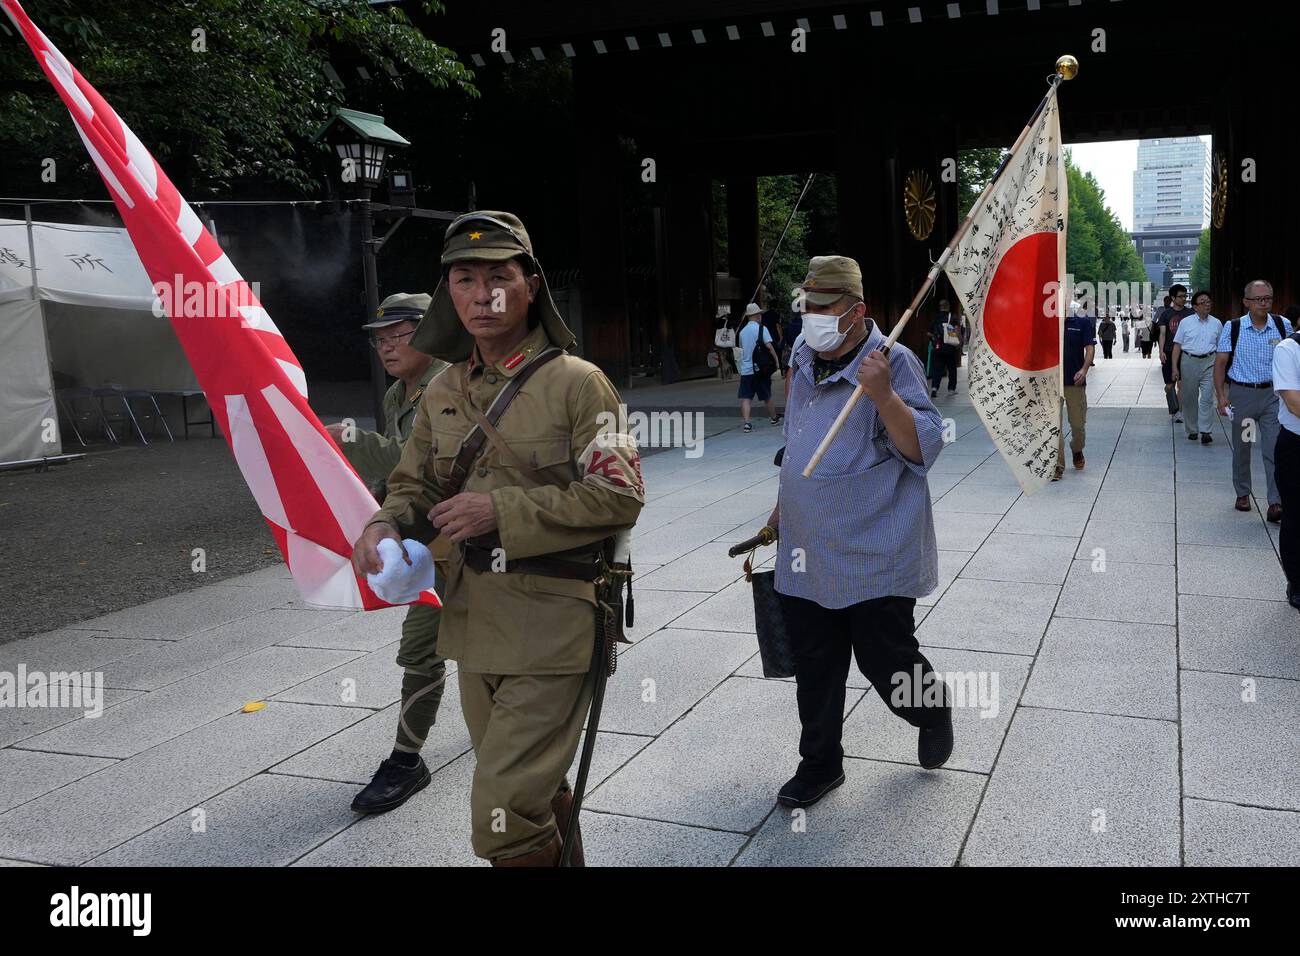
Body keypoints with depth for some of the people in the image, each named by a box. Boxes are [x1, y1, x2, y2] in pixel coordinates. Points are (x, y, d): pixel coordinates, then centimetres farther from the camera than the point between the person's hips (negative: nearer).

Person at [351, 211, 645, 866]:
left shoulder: (576, 382, -10)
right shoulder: (443, 392, 9)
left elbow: (619, 497, -15)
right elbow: (414, 485, 14)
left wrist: (503, 509, -21)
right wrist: (386, 524, -9)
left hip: (550, 629, -6)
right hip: (471, 622, 6)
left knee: (504, 823, -9)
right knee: (537, 795, 22)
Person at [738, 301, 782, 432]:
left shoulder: (742, 331, 8)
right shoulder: (761, 329, -7)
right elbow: (769, 346, -14)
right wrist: (776, 359, -5)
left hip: (745, 369, 2)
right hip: (760, 368, -2)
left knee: (745, 398, -4)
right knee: (767, 396, 14)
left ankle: (746, 422, -19)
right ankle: (774, 418, 31)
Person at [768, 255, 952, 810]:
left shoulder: (892, 363, -12)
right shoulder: (804, 363, 10)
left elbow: (924, 448, -19)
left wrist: (883, 395, -32)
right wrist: (782, 511, 26)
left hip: (874, 557, -6)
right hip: (806, 556, 6)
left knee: (885, 659, 4)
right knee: (814, 668, 12)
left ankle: (933, 714, 36)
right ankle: (820, 763, 28)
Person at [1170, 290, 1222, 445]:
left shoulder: (1216, 323, 8)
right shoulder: (1185, 323, 3)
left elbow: (1220, 347, 15)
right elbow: (1177, 345, 1)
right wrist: (1175, 367, -5)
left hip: (1209, 362, 0)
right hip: (1189, 361, 0)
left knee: (1207, 398, -9)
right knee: (1189, 397, 6)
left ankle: (1205, 432, -10)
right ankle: (1191, 430, 18)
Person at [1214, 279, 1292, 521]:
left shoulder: (1283, 326, 2)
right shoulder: (1232, 328, -3)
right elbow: (1220, 363, -1)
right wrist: (1221, 396, -9)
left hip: (1273, 394, 0)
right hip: (1241, 393, 0)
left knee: (1275, 449, -7)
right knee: (1241, 448, 12)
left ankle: (1276, 504, -6)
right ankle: (1242, 494, 29)